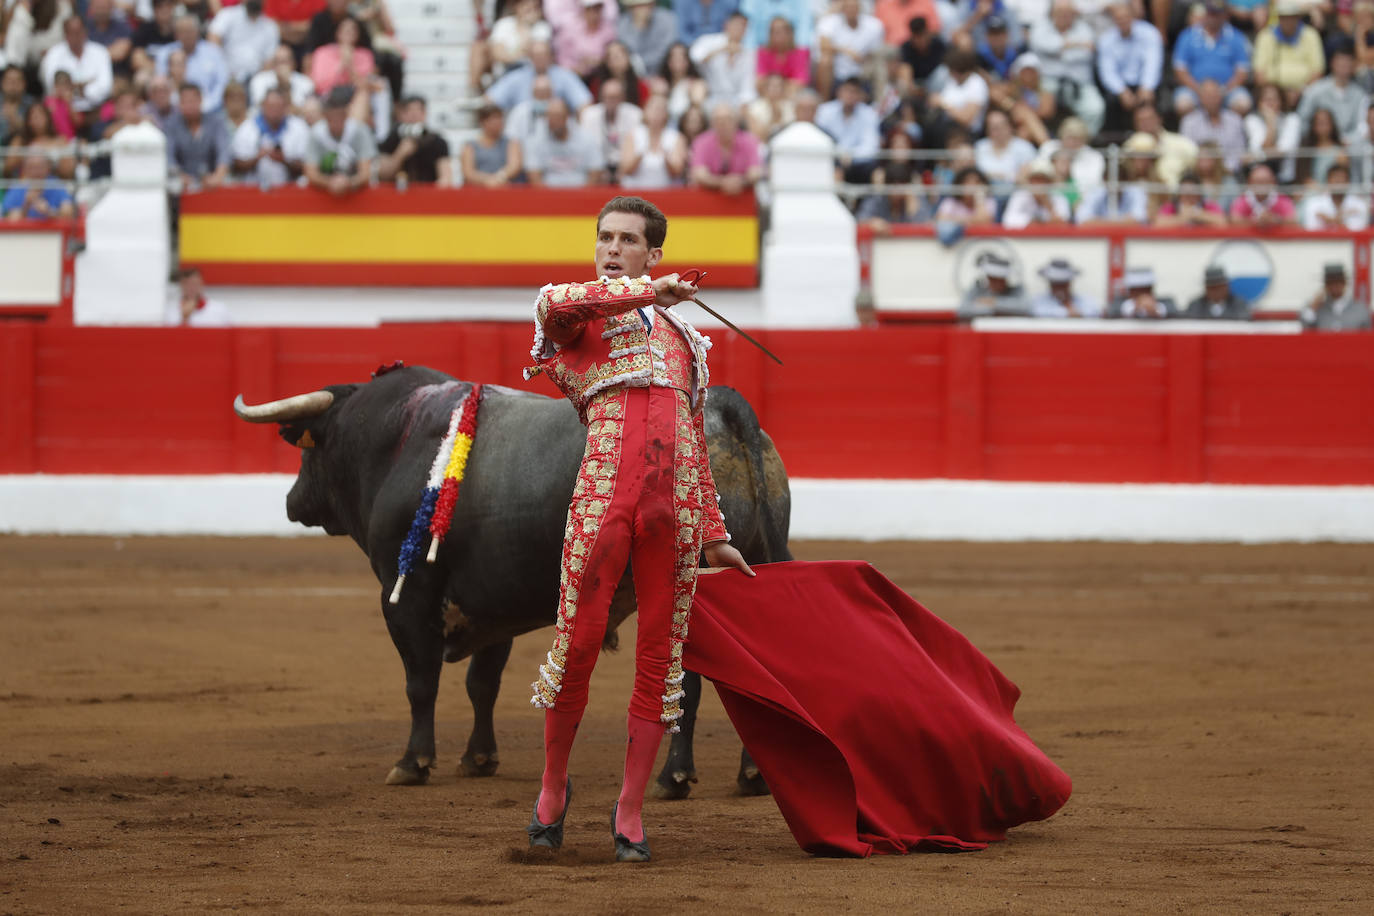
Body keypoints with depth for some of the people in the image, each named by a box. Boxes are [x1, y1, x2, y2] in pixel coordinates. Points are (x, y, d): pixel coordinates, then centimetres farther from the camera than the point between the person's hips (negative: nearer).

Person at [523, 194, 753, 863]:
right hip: (604, 492, -4)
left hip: (676, 505, 4)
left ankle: (631, 809, 10)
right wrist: (651, 292, -8)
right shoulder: (578, 315, 13)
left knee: (660, 654, 2)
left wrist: (715, 535, 27)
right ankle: (553, 784, 14)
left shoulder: (682, 338, 27)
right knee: (579, 639, -6)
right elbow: (553, 302, -14)